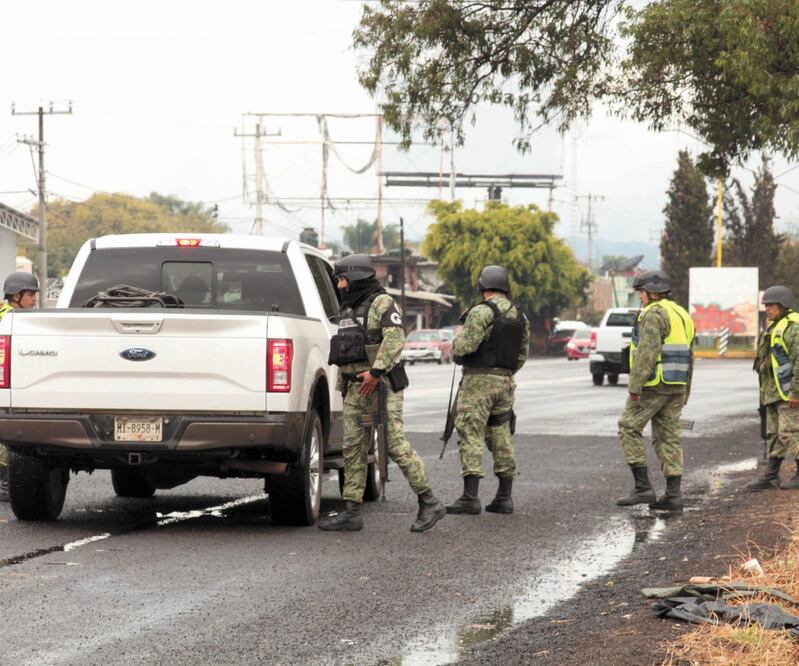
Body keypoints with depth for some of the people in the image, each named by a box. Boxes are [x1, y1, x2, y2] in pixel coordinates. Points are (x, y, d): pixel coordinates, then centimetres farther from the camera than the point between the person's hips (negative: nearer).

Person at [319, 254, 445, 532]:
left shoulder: (382, 303, -7)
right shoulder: (348, 309, 20)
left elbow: (395, 338, -20)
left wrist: (376, 372, -26)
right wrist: (341, 385, 21)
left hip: (380, 385, -9)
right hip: (355, 389, 9)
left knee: (396, 445, -11)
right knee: (353, 448, 4)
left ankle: (429, 503, -4)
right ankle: (351, 512, 5)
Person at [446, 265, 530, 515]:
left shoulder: (481, 312, -13)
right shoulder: (519, 317, 11)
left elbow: (464, 347, -19)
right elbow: (521, 355, 15)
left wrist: (457, 340, 3)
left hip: (478, 381, -7)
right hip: (505, 382, 7)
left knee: (470, 437, -8)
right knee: (501, 437, 12)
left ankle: (470, 497, -14)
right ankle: (504, 497, 11)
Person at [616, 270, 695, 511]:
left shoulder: (653, 314, -12)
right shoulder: (681, 315, 18)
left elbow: (647, 352, -22)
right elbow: (688, 357, 21)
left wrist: (635, 386, -23)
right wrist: (685, 391, 24)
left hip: (653, 384, -9)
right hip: (676, 387, 9)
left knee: (629, 428, -1)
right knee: (668, 436, 9)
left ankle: (643, 487, -6)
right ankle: (673, 494, 4)